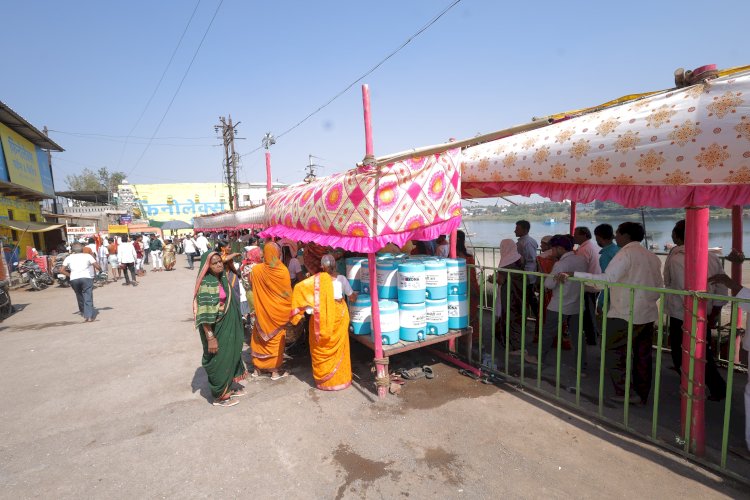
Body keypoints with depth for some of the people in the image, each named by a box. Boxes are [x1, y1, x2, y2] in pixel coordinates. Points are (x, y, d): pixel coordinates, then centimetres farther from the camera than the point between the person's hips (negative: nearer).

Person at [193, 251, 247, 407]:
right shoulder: (206, 284, -23)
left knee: (229, 356, 19)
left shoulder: (222, 278, 3)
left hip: (227, 325, 8)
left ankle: (227, 388, 37)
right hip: (214, 328, -8)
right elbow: (204, 314, -24)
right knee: (218, 360, 6)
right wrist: (211, 338, -24)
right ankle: (219, 396, 24)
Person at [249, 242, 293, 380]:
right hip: (278, 311, -2)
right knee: (276, 339, 10)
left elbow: (252, 286, 4)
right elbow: (288, 292, -10)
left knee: (260, 337, 17)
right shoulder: (283, 270, -17)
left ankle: (258, 368, 27)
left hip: (262, 310, 2)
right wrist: (288, 311, 3)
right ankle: (275, 370, 18)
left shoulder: (256, 270, -11)